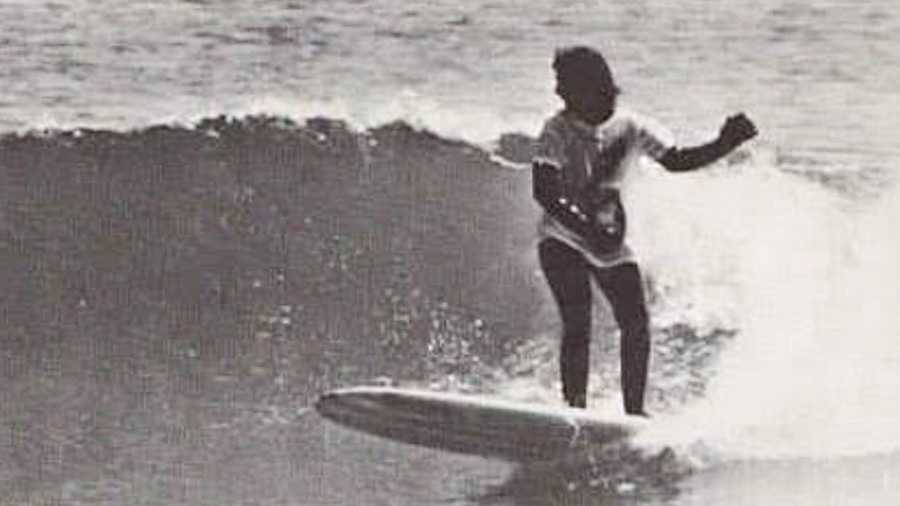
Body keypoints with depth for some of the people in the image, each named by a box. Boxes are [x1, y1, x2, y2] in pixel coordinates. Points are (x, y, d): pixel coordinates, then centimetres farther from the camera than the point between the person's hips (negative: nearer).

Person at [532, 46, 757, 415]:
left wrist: (724, 145, -10)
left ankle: (634, 411, 8)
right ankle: (575, 409, -13)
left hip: (611, 245, 5)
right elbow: (543, 193, -23)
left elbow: (676, 161, 5)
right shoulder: (558, 131, -15)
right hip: (563, 241, -4)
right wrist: (586, 226, -35)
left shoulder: (629, 128, -3)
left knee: (636, 325, -4)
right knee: (578, 324, -18)